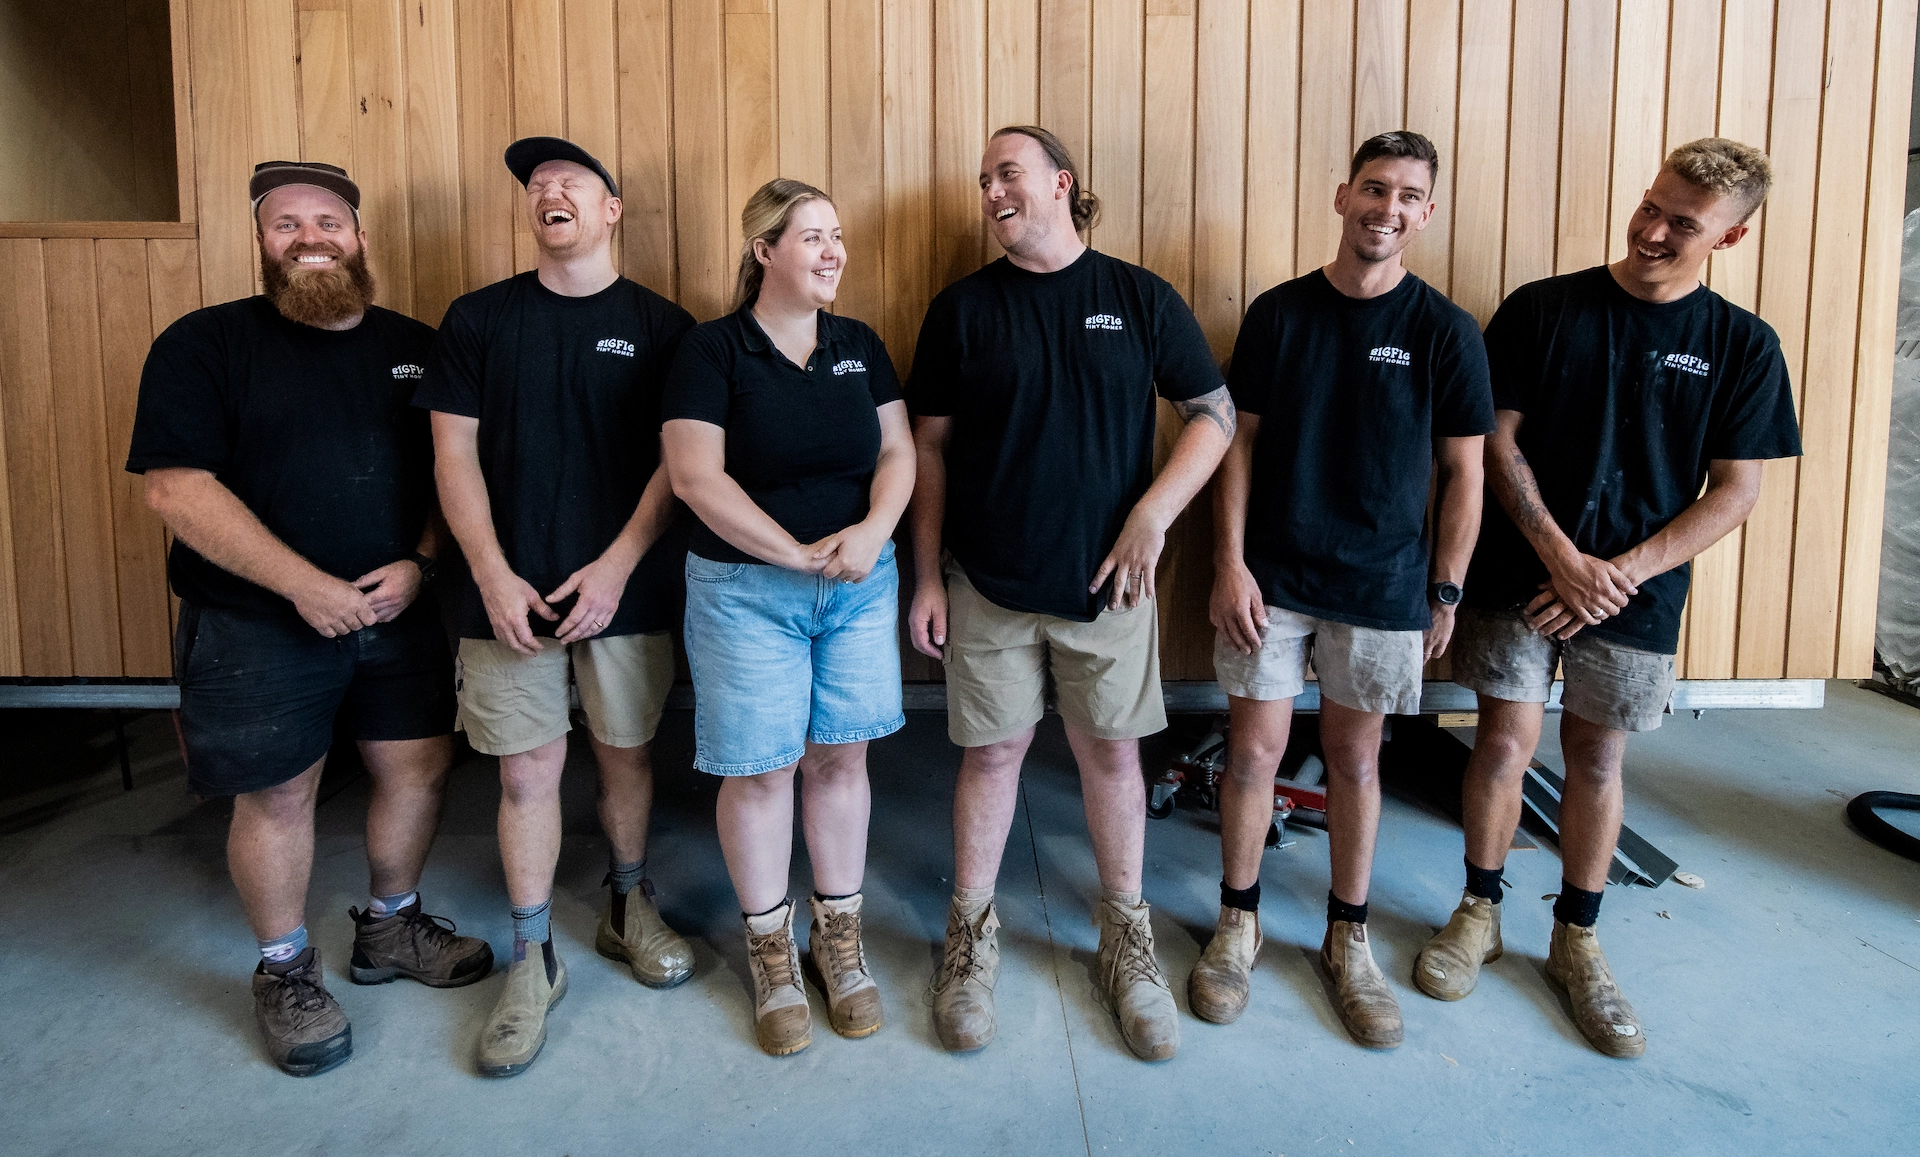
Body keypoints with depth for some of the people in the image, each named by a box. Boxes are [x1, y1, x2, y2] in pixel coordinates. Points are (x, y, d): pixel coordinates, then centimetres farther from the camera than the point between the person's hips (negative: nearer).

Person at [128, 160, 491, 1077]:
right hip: (256, 625, -4)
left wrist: (419, 563, -9)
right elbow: (175, 488, -13)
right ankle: (285, 972, 27)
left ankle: (391, 927, 33)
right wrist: (305, 585, -19)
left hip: (401, 613, 4)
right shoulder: (205, 343, -5)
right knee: (277, 797, 5)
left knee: (419, 768, 10)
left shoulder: (415, 347, 8)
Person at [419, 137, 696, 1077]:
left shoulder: (661, 326, 2)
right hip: (511, 590, 0)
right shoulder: (477, 319, 5)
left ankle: (627, 905, 35)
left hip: (625, 587, 0)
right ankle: (533, 960, 18)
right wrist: (493, 576, -8)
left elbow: (678, 462, -2)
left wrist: (617, 565, -11)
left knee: (626, 752, 12)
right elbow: (454, 453, 1)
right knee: (527, 768, 3)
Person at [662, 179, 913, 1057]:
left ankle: (839, 938, 27)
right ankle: (771, 953, 23)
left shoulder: (859, 345, 8)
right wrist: (800, 553, -15)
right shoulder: (713, 349, -6)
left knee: (840, 757, 9)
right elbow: (695, 475, -14)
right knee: (759, 771, 4)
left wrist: (873, 530, -14)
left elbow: (898, 451, 6)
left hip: (859, 585, 4)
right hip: (745, 589, -4)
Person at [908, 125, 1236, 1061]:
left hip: (1107, 581, 0)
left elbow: (1215, 415, 3)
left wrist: (1154, 512, -11)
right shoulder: (961, 309, 2)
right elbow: (932, 449, 4)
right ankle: (971, 939, 26)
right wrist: (928, 577, 0)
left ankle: (1126, 941, 27)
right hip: (989, 586, 0)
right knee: (992, 754, 8)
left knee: (1112, 750, 10)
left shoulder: (1140, 298, 1)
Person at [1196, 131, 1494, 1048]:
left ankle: (1348, 940, 28)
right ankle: (1237, 923, 25)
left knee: (1355, 759, 10)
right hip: (1271, 578, 1)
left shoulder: (1445, 332, -3)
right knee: (1253, 751, 4)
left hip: (1383, 586, 0)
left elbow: (1463, 472, 2)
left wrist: (1446, 591, 0)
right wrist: (1229, 562, -6)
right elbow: (1240, 442, 1)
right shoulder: (1278, 312, 0)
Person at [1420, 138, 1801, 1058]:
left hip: (1635, 589, 1)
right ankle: (1478, 913, 19)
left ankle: (1577, 941, 25)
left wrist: (1622, 571, -11)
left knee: (1597, 756, 9)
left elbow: (1734, 492, 0)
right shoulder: (1542, 310, -1)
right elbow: (1499, 443, -3)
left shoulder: (1742, 346, 2)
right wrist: (1563, 557, -11)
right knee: (1506, 739, -3)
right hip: (1520, 570, -1)